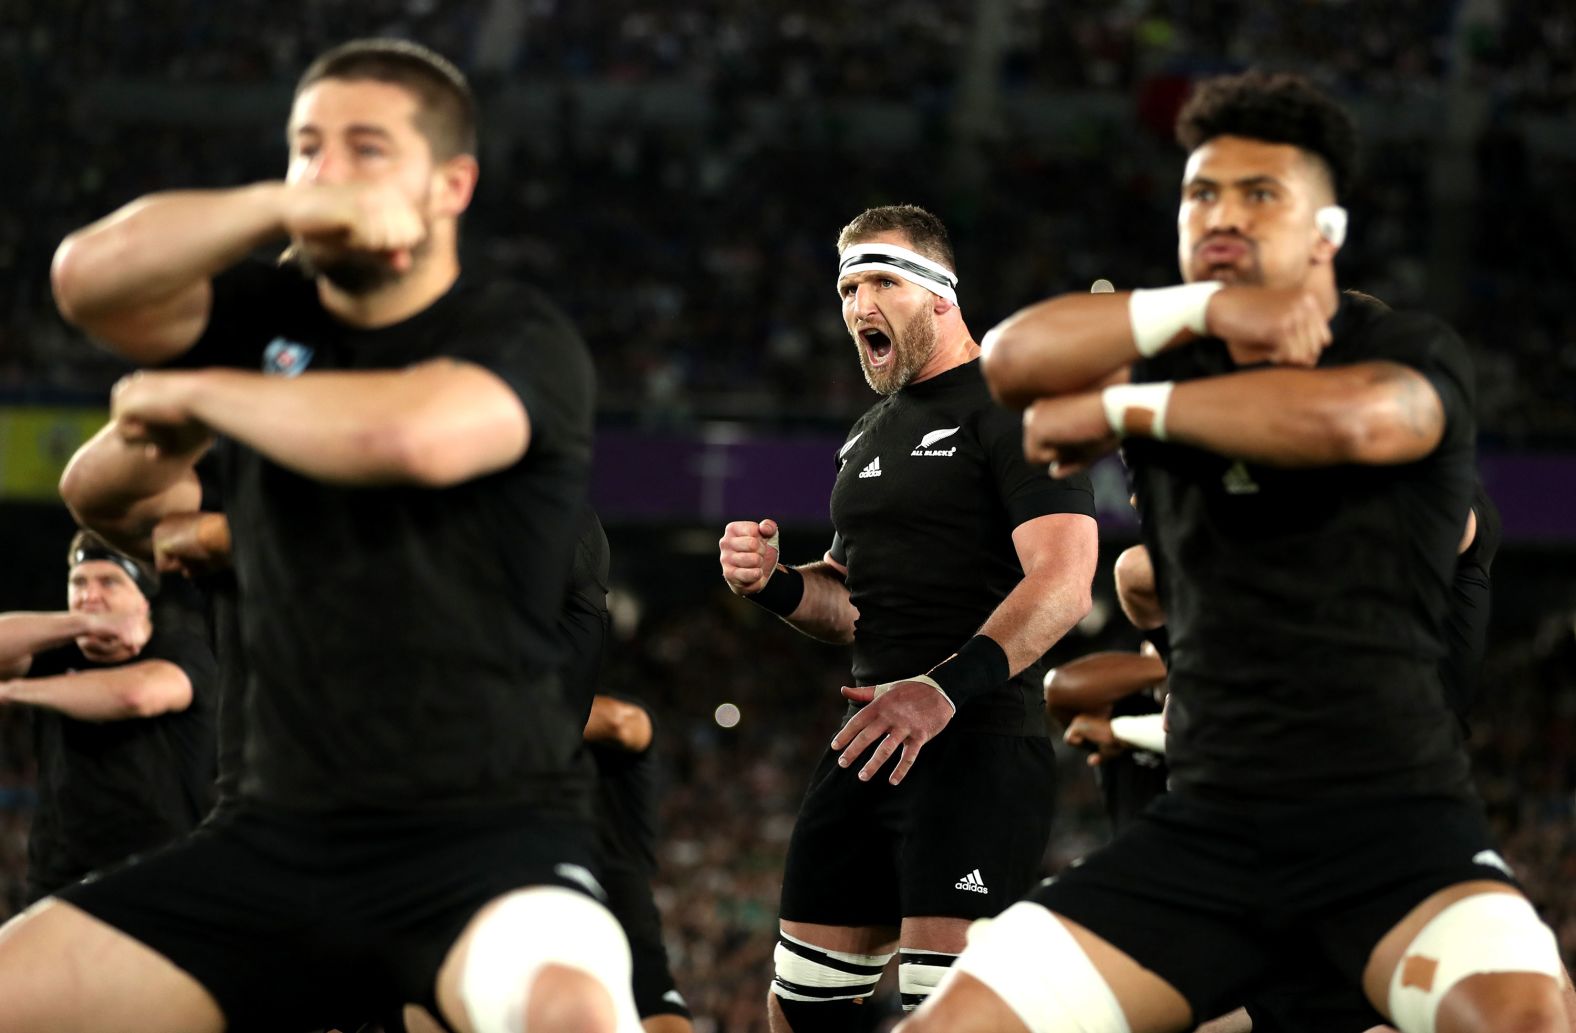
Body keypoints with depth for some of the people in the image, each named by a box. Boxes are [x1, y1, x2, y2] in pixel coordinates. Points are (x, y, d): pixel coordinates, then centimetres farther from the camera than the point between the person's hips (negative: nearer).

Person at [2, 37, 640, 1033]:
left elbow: (416, 436, -27)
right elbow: (89, 278, -7)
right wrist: (281, 206, -20)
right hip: (283, 832, 5)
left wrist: (190, 394, -11)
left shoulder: (522, 341, -4)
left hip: (486, 836, -5)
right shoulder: (271, 319, 11)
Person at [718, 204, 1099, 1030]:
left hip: (977, 745, -9)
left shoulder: (1012, 407, -6)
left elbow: (1062, 583, -18)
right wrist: (776, 585, 6)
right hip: (869, 745, 9)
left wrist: (946, 688, -31)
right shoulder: (871, 436, 22)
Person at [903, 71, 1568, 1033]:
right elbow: (1009, 358, -6)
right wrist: (1206, 309, -20)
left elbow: (1350, 420, -23)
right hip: (1205, 831, 4)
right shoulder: (1173, 362, 14)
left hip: (1396, 814, -4)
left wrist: (1118, 410, -11)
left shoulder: (1412, 352, 2)